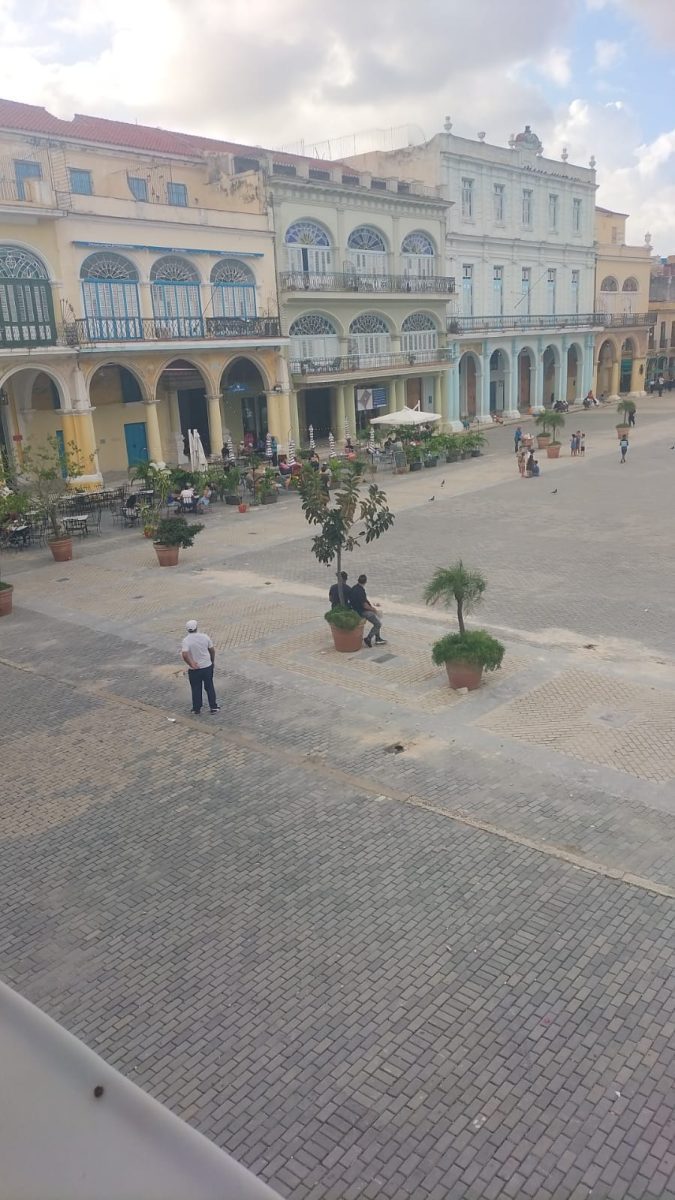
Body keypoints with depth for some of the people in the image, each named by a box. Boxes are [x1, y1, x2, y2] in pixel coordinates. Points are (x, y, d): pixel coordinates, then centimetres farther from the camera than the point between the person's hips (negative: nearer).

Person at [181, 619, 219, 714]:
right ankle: (213, 707, 20)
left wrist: (191, 664, -16)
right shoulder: (205, 637, -7)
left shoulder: (186, 640, -15)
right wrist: (212, 661, 18)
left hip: (194, 670, -2)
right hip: (207, 666, 2)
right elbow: (212, 650, 3)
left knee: (196, 689, 12)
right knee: (209, 687, 15)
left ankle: (197, 709, 22)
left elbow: (184, 655, -27)